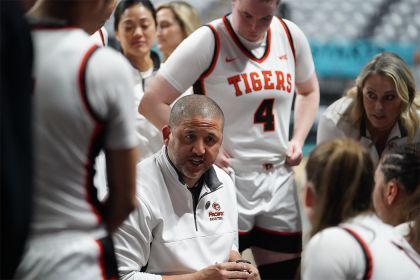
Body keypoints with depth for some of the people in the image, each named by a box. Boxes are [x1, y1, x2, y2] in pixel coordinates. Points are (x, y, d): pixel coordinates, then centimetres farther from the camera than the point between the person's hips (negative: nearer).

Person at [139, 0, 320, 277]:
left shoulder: (291, 36, 4)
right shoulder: (208, 40, -11)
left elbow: (309, 90, 23)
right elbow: (153, 102, -12)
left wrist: (298, 139, 8)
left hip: (280, 180, 5)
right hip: (229, 177, -5)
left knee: (285, 270, 9)